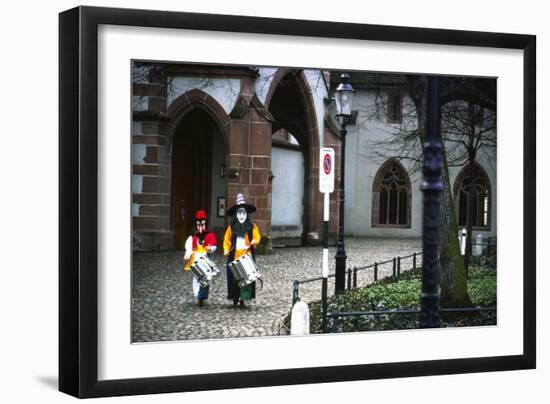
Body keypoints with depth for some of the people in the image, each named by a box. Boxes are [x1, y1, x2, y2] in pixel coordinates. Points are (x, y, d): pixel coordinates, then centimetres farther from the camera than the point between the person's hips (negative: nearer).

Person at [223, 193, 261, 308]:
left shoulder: (252, 227, 6)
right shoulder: (231, 227, 7)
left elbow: (257, 237, 9)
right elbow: (227, 240, 8)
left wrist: (254, 242, -13)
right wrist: (226, 250, -6)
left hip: (247, 256, -1)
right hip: (234, 257, 1)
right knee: (234, 278, 0)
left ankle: (242, 299, -3)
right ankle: (235, 298, 13)